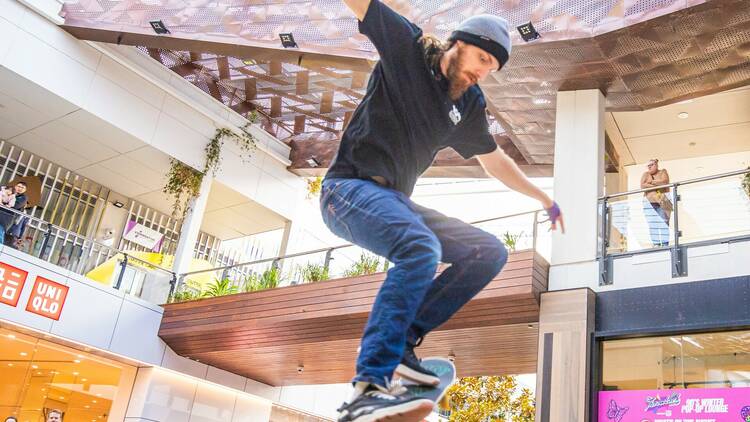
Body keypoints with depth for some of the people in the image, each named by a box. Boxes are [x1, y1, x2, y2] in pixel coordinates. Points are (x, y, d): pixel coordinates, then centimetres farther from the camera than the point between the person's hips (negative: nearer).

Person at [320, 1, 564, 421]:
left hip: (395, 200, 8)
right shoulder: (407, 46, -1)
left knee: (490, 252, -3)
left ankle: (401, 342, -13)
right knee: (421, 248, -36)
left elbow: (496, 161, 27)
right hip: (350, 187, -7)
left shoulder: (470, 106, 14)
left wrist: (545, 199, 32)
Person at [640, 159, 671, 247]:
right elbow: (642, 185, -2)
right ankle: (656, 244, -8)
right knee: (652, 223, -8)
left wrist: (652, 182, -1)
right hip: (650, 202, 2)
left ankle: (665, 244, -11)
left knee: (663, 222, -10)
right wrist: (657, 185, -6)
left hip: (662, 201, -2)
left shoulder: (663, 172, 11)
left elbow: (664, 182, -8)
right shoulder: (646, 174, 14)